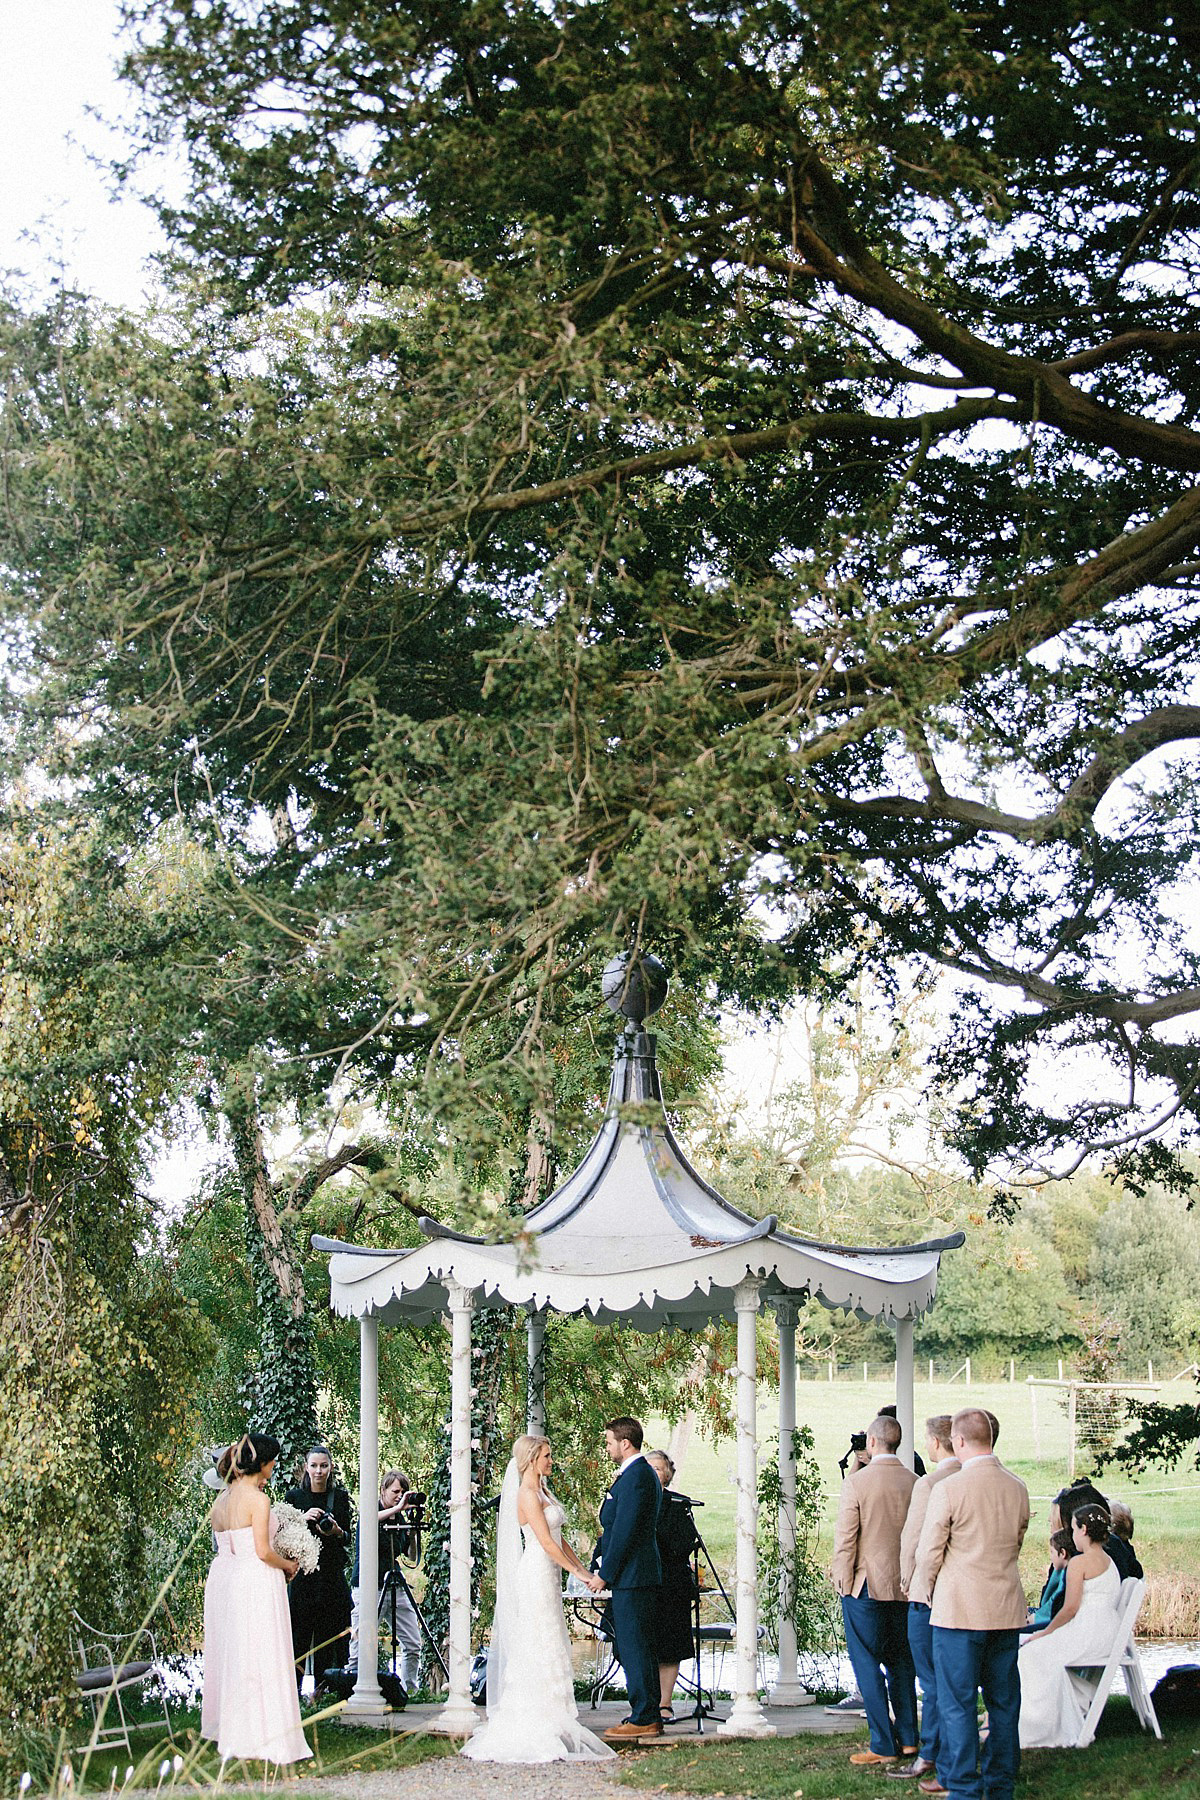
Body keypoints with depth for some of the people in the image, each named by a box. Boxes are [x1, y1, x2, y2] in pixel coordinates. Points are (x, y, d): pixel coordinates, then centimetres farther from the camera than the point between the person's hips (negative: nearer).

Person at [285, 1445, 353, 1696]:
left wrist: (336, 1531, -12)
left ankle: (324, 1690, 6)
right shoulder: (295, 1495, 4)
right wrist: (303, 1518, -13)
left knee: (329, 1636, 1)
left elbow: (348, 1539, 9)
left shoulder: (340, 1497, 7)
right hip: (302, 1572, -1)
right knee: (299, 1631, -5)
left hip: (332, 1574, 1)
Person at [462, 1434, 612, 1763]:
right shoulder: (528, 1495, -14)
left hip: (547, 1578, 10)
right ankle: (538, 1731, -5)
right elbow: (546, 1543, -17)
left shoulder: (543, 1492, 16)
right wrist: (579, 1573, -12)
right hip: (536, 1577, -10)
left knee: (549, 1650, 9)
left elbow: (559, 1540, 17)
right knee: (541, 1649, -8)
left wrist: (585, 1570, 10)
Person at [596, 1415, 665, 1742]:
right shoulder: (645, 1473, 16)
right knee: (639, 1648, 14)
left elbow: (624, 1531, -19)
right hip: (643, 1576, 11)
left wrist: (605, 1574, -15)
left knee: (634, 1649, -6)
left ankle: (643, 1720, -4)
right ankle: (650, 1717, 18)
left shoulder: (635, 1476, -17)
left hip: (631, 1577, -11)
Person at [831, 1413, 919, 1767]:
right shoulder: (915, 1483, 2)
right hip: (905, 1587, 5)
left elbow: (845, 1539, -11)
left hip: (866, 1587, -5)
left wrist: (842, 1582, -2)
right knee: (900, 1662, 16)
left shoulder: (856, 1482, -12)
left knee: (867, 1665, 1)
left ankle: (883, 1746, 1)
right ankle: (907, 1739, 20)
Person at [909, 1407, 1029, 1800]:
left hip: (959, 1608, -6)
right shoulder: (1018, 1488, 4)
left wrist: (924, 1592, 9)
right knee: (1003, 1700, 12)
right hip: (1007, 1609, 6)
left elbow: (928, 1552, -8)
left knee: (957, 1701, 2)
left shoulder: (948, 1489, -14)